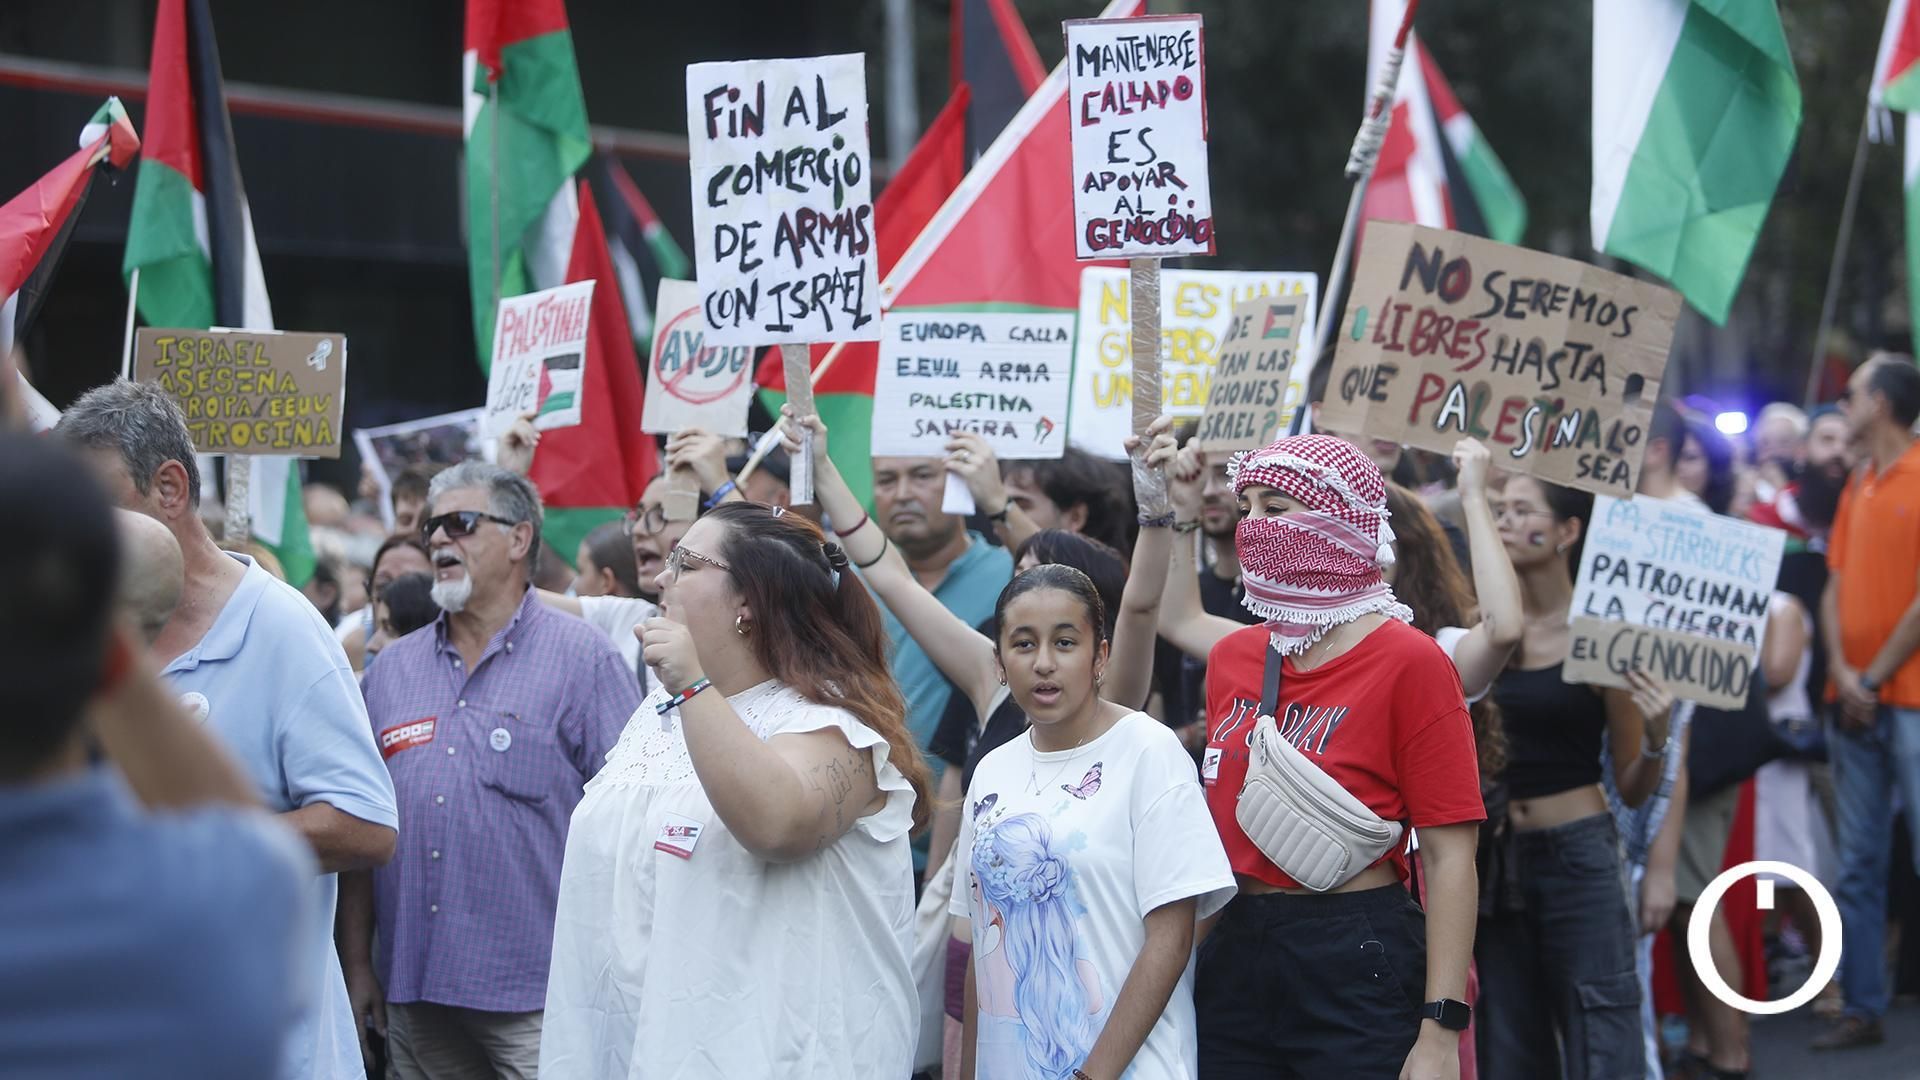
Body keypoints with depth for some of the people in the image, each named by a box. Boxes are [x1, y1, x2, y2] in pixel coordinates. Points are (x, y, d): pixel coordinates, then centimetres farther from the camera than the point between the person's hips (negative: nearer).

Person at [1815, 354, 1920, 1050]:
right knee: (1858, 867, 8)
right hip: (1856, 702, 7)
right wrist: (1840, 669, -3)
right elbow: (1836, 586, 12)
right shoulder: (1858, 488, 14)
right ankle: (1862, 1009, 12)